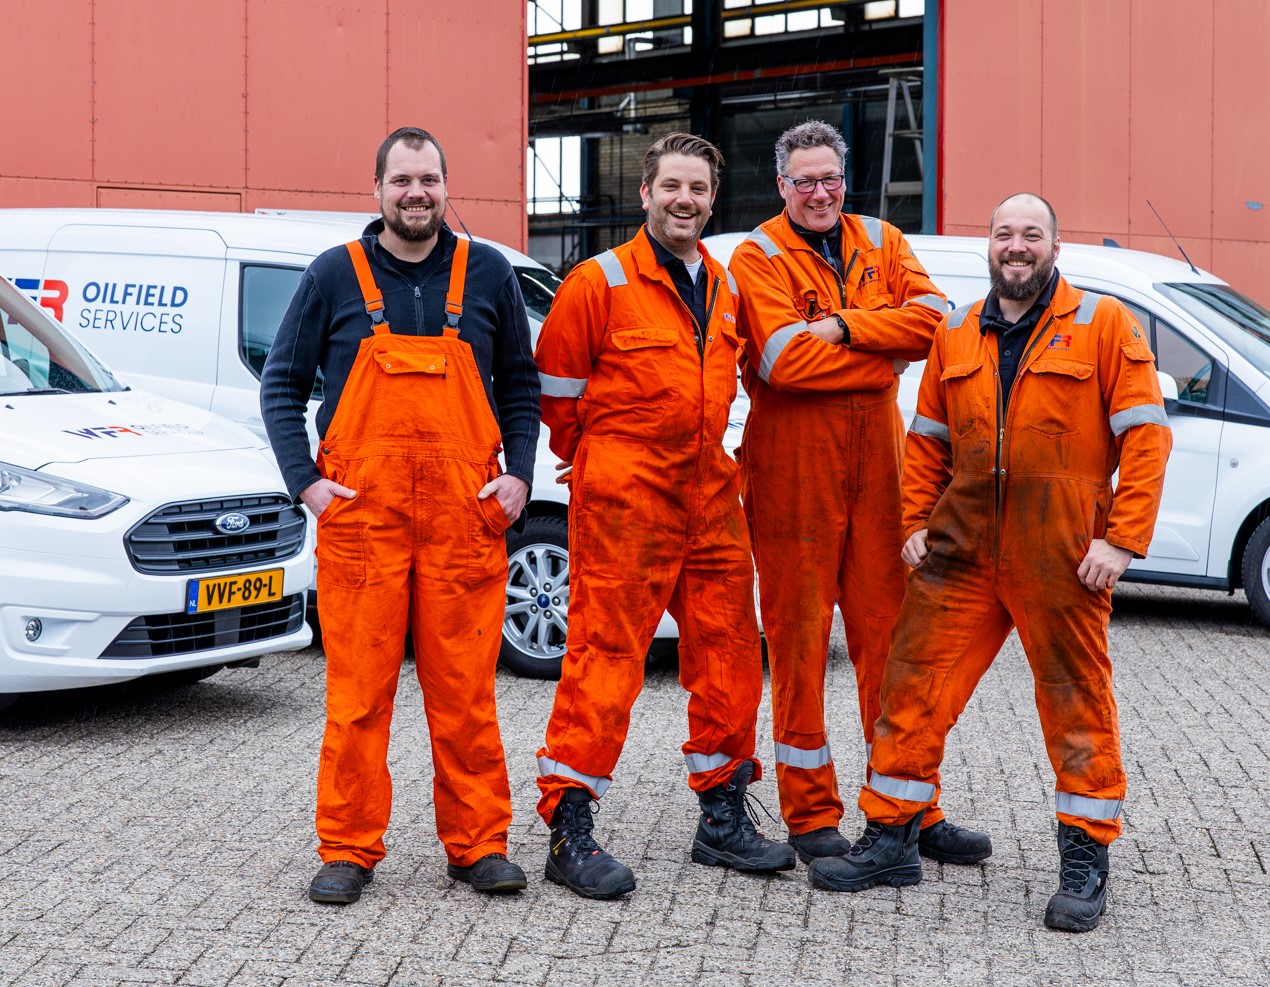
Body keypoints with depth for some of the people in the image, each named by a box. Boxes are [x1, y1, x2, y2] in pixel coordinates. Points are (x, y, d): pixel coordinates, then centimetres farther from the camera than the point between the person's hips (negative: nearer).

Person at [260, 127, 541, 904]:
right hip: (360, 511, -1)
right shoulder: (336, 275, 6)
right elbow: (282, 385, 9)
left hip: (464, 516, 1)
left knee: (466, 690, 3)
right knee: (358, 690, 0)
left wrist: (519, 474, 3)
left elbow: (521, 384, 16)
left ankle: (479, 844, 13)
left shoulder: (487, 274, 10)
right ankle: (348, 850, 10)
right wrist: (305, 481, -2)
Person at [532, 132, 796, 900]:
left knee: (727, 649, 9)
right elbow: (557, 388, -1)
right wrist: (599, 463, 7)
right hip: (624, 499, -7)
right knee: (607, 651, -7)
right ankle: (569, 829, -1)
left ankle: (723, 818, 22)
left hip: (709, 492, 7)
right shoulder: (600, 282, -6)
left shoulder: (723, 287, 14)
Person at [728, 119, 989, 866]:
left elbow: (933, 318, -5)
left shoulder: (882, 243, 12)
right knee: (799, 637, 1)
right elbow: (784, 360, -17)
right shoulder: (759, 256, -2)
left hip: (877, 465, 4)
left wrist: (843, 326, -15)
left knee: (890, 632, 7)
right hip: (792, 467, -4)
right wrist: (886, 352, -9)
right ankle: (812, 814, 10)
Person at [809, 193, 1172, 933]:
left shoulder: (1104, 324, -1)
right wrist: (917, 524, 8)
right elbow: (927, 441, 19)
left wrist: (1122, 538, -11)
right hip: (962, 551, 4)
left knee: (1077, 702, 4)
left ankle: (1086, 859, 16)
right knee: (916, 688, 3)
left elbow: (1146, 434, -5)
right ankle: (890, 840, 15)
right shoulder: (957, 338, 12)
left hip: (1063, 558, -4)